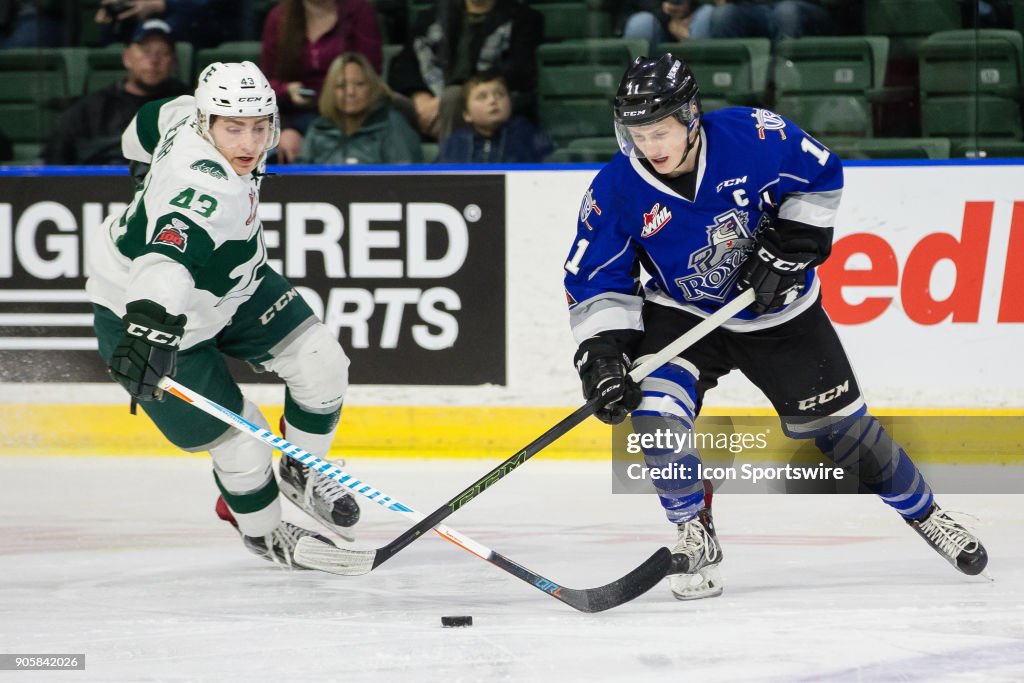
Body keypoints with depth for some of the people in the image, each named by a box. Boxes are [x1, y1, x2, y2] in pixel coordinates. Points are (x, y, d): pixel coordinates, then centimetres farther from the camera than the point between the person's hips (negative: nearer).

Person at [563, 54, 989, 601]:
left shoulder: (752, 137, -24)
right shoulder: (617, 191, -20)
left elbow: (820, 175, -7)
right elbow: (595, 281, -11)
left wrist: (788, 248, -14)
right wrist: (602, 351, -23)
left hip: (779, 312, -1)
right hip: (682, 314, 1)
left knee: (839, 422, 6)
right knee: (654, 409, -25)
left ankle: (923, 513, 29)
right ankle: (695, 536, -5)